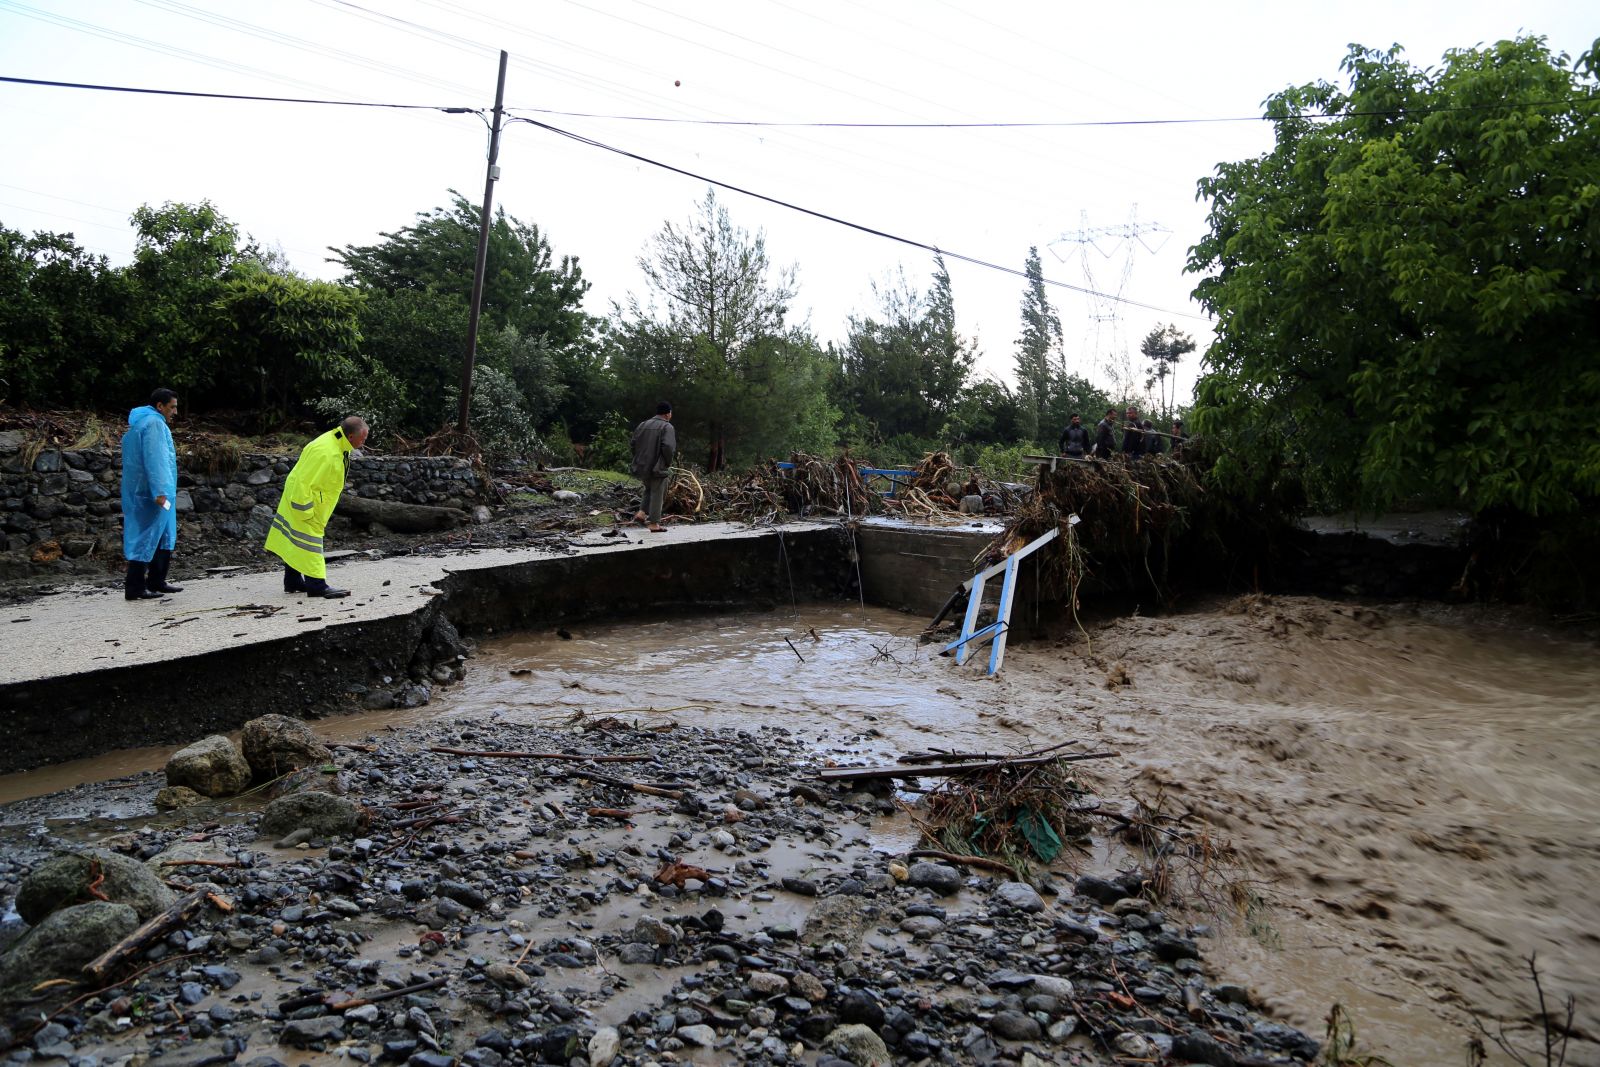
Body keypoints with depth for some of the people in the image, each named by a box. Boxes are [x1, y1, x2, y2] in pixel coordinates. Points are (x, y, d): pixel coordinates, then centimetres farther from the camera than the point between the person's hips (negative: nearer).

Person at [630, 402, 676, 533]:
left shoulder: (643, 425, 9)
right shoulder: (667, 427, -10)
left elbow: (634, 444, 9)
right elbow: (668, 447, -22)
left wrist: (638, 460, 16)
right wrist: (668, 463, -8)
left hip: (642, 467, 6)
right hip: (658, 468, -6)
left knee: (649, 490, 26)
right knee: (657, 494, 4)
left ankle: (641, 513, 12)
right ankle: (655, 524, 7)